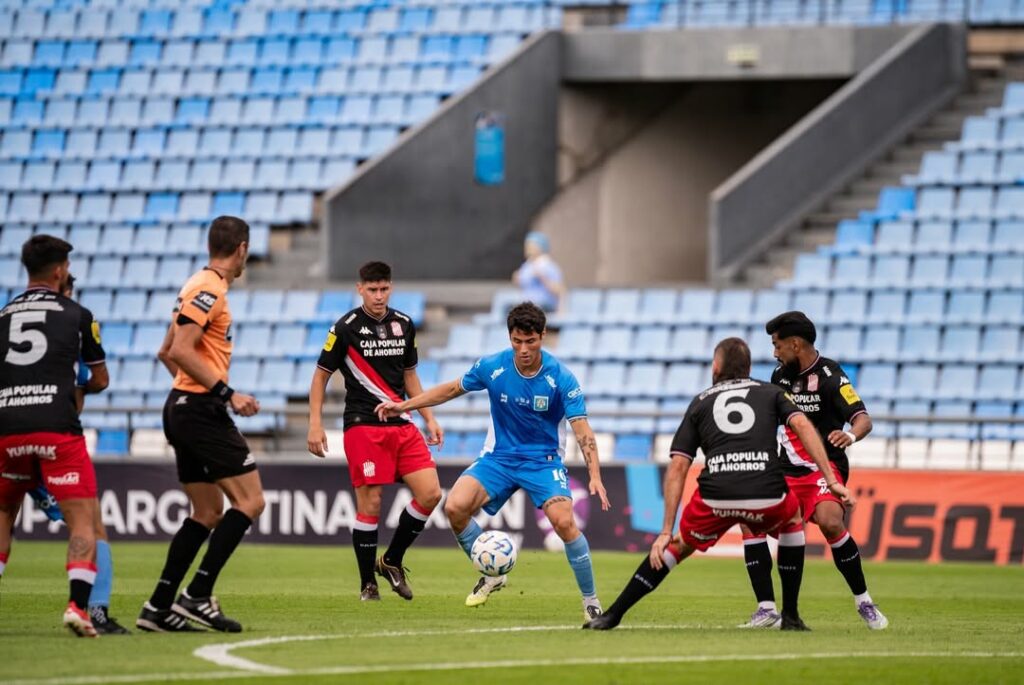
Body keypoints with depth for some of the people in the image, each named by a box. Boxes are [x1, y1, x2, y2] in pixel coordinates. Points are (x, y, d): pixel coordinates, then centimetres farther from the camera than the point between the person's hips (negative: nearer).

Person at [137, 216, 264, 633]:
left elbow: (167, 353, 23)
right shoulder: (210, 289, -12)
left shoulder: (202, 286, 17)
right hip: (201, 410, -10)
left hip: (184, 407, 10)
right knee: (249, 501, -10)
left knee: (208, 513, 12)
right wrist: (227, 393, -21)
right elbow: (180, 351, -22)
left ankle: (159, 607, 9)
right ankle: (197, 596, -13)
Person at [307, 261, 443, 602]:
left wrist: (429, 418, 15)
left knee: (430, 493, -5)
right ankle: (368, 584, 4)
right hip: (363, 426, -5)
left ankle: (392, 561, 13)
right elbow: (321, 375, 1)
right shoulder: (346, 327, -5)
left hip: (401, 424, 5)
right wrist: (315, 425, -7)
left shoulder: (403, 325, 11)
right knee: (370, 503, -7)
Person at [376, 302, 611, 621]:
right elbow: (453, 389, 9)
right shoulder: (492, 367, -9)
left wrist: (595, 477, -32)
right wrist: (404, 405, 7)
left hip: (543, 460, -3)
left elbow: (582, 430, -19)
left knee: (564, 522, -26)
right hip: (499, 458, 3)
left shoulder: (561, 378, -17)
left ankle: (591, 600, -8)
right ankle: (492, 576, 6)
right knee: (455, 507, -19)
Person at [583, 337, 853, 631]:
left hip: (715, 496, 0)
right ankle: (790, 616, 28)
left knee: (678, 546, 28)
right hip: (767, 495, 0)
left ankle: (612, 615, 23)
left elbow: (677, 468, 16)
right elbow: (802, 425, 4)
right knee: (793, 520, 35)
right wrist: (831, 480, 1)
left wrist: (666, 531, 15)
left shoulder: (700, 403, 24)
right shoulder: (770, 393, 24)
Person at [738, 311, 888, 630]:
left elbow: (863, 418, -24)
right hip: (787, 472, 7)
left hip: (825, 467, -7)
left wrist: (851, 435, -45)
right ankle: (767, 609, -6)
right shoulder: (781, 375, 10)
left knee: (830, 521, -32)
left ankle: (863, 601, -17)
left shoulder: (830, 377, -13)